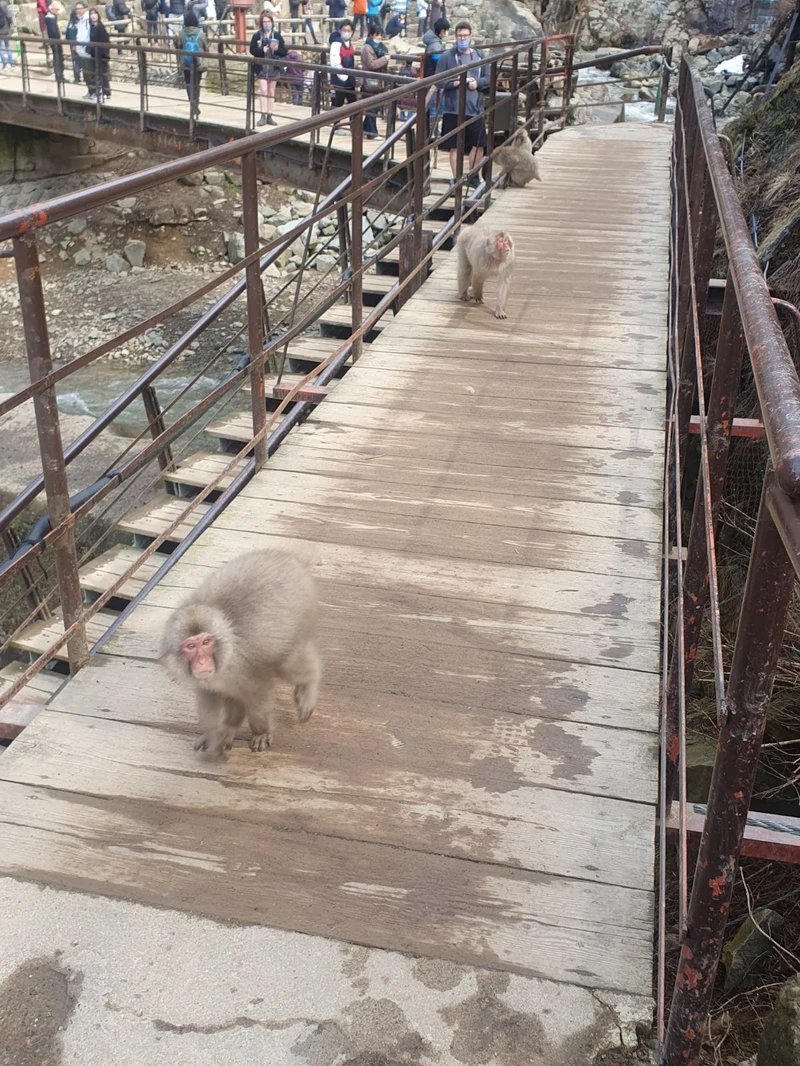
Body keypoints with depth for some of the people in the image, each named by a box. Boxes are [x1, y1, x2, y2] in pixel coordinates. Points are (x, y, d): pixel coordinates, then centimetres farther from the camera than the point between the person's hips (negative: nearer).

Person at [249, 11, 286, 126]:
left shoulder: (277, 35, 3)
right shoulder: (257, 35, -2)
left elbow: (284, 52, 3)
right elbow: (252, 50, -4)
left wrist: (276, 49, -16)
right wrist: (262, 50, -20)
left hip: (273, 67, 2)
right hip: (261, 67, -2)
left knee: (271, 92, 7)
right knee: (263, 90, -10)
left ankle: (269, 116, 13)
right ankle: (263, 116, -7)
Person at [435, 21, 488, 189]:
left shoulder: (479, 55, 7)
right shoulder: (447, 56, -3)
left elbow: (488, 78, 9)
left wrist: (477, 83, -11)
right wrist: (454, 82, -19)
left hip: (474, 108, 3)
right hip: (453, 109, -3)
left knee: (478, 144, 8)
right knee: (455, 146, 4)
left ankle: (473, 176, 27)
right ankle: (455, 179, 15)